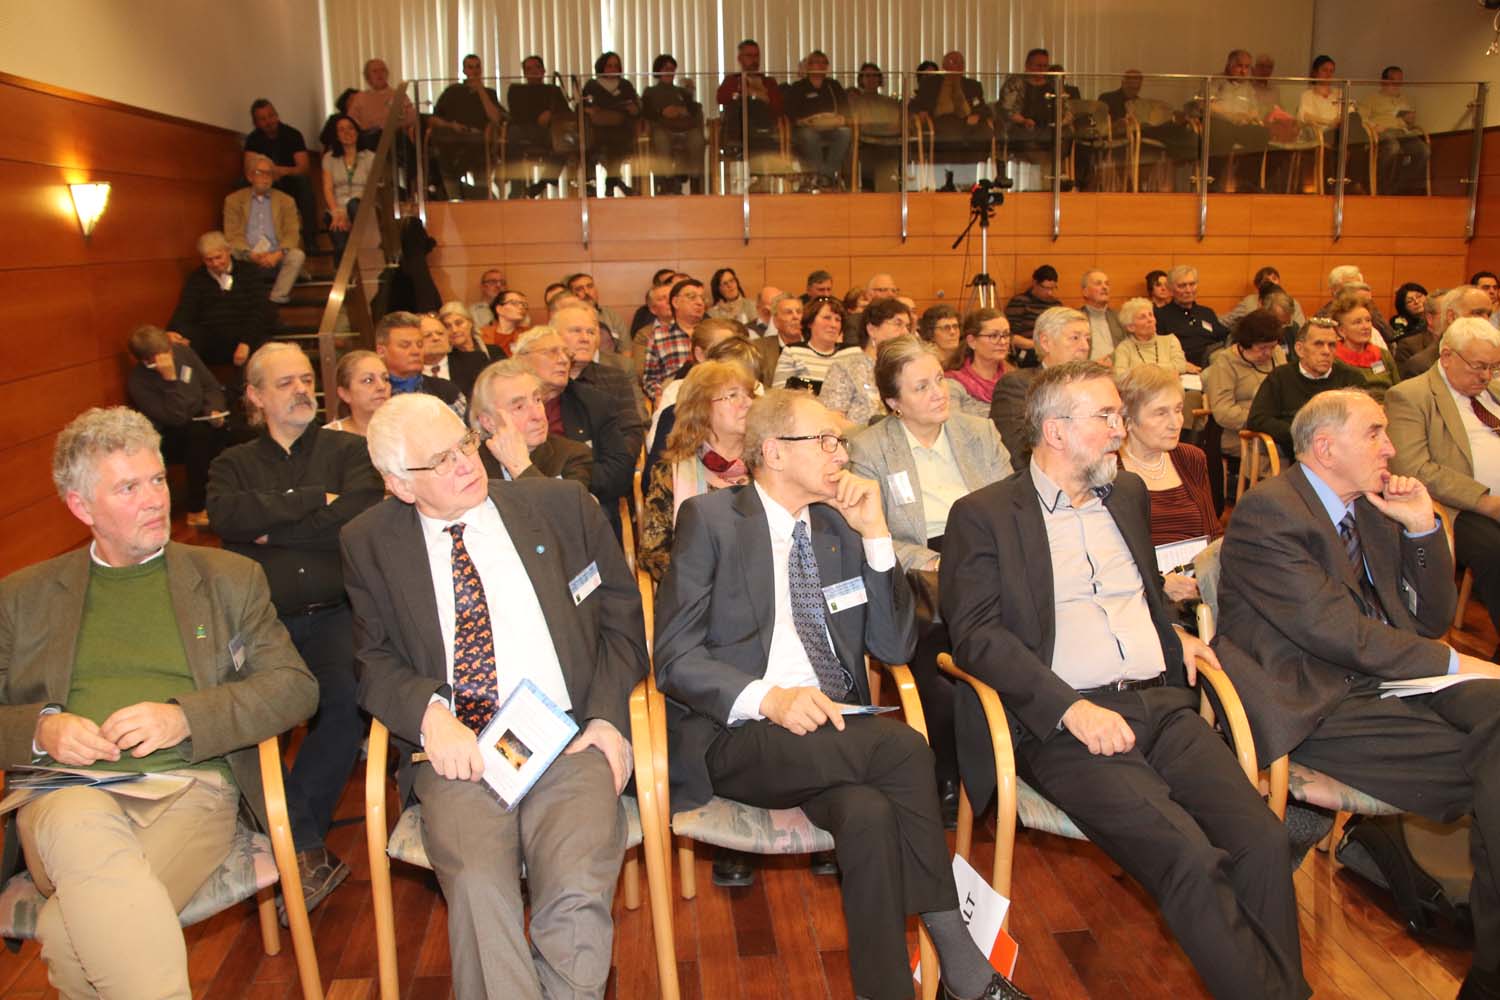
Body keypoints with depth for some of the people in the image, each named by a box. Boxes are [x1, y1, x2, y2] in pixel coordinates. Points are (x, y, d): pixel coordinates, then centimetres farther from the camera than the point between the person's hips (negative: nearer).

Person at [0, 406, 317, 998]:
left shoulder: (229, 579, 15)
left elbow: (296, 686, 6)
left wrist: (185, 717, -8)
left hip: (192, 787, -1)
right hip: (65, 791, 2)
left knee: (71, 932, -31)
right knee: (81, 820, -36)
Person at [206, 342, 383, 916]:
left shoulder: (349, 451, 16)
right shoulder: (233, 465, 22)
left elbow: (358, 516, -5)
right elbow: (227, 516, -2)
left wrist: (272, 528, -1)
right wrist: (314, 500, -4)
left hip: (334, 615, -1)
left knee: (348, 699, -32)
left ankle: (291, 841, -15)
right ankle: (310, 852, -19)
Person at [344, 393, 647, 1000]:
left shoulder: (561, 505, 9)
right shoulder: (369, 543, 11)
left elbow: (622, 615, 11)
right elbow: (376, 662, 12)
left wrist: (608, 716, -3)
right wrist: (430, 713, -10)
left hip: (570, 741, 0)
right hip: (458, 754, 1)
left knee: (578, 891, -25)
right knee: (477, 887, -28)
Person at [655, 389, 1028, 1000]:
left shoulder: (840, 527, 16)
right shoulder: (710, 520, 1)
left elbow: (895, 646, 10)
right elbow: (675, 656, -6)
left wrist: (875, 535, 0)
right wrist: (768, 698, -22)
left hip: (837, 731, 4)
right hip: (738, 737, -4)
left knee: (868, 812, -31)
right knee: (904, 747, -28)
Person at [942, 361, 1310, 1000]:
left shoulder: (1128, 493, 21)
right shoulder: (982, 515, 0)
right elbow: (976, 633, -9)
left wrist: (1173, 633, 13)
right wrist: (1071, 707, -19)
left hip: (1163, 706, 6)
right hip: (1065, 726, -5)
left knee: (1265, 840, -17)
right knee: (1190, 859, -25)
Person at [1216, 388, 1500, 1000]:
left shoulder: (1376, 510, 19)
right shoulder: (1266, 511, -8)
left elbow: (1432, 621, 19)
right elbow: (1333, 629, -16)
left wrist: (1423, 526, 7)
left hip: (1388, 681, 7)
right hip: (1313, 705, -7)